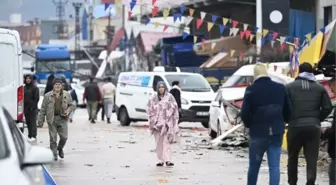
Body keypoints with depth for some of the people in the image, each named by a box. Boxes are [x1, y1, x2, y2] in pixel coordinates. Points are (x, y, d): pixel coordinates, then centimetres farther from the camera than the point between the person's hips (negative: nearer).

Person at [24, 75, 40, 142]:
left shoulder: (35, 88, -5)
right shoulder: (24, 88, 12)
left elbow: (36, 98, -7)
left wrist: (33, 106, -13)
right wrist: (23, 106, 6)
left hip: (32, 108, -6)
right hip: (26, 108, 6)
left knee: (32, 122, -7)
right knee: (28, 122, 8)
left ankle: (33, 136, -8)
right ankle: (30, 135, 13)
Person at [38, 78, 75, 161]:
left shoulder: (67, 95, 7)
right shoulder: (48, 96, 2)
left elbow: (71, 105, 17)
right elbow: (43, 109, 3)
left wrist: (68, 111, -6)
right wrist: (40, 121, 0)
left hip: (62, 119, 1)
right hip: (52, 119, -1)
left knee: (64, 137, -1)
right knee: (53, 138, -1)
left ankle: (60, 148, 29)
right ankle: (54, 154, 10)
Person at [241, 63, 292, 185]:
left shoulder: (251, 90, -10)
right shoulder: (280, 88, 2)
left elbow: (244, 113, -11)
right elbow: (288, 110, 8)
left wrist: (249, 125, 8)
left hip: (258, 133, -2)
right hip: (276, 133, 2)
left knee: (254, 165, 12)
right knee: (274, 166, 1)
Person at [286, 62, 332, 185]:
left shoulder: (290, 87, 4)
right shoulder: (319, 88, 9)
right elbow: (328, 108, 3)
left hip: (295, 126, -1)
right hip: (313, 127, 1)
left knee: (293, 157, 16)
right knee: (312, 158, 0)